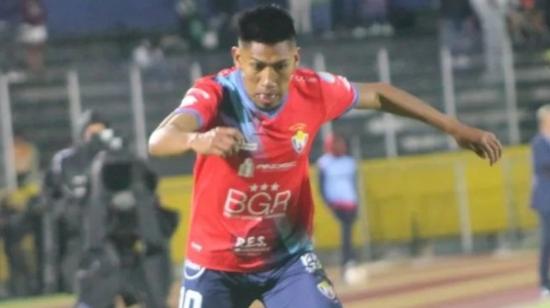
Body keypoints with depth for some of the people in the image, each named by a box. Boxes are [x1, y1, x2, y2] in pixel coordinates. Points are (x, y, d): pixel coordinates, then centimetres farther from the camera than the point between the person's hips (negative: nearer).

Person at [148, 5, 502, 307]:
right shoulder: (215, 94, -26)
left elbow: (378, 94, 7)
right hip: (216, 262, -2)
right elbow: (159, 141, -46)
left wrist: (456, 128, 10)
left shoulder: (314, 91, -14)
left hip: (288, 256, 2)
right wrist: (197, 140, -69)